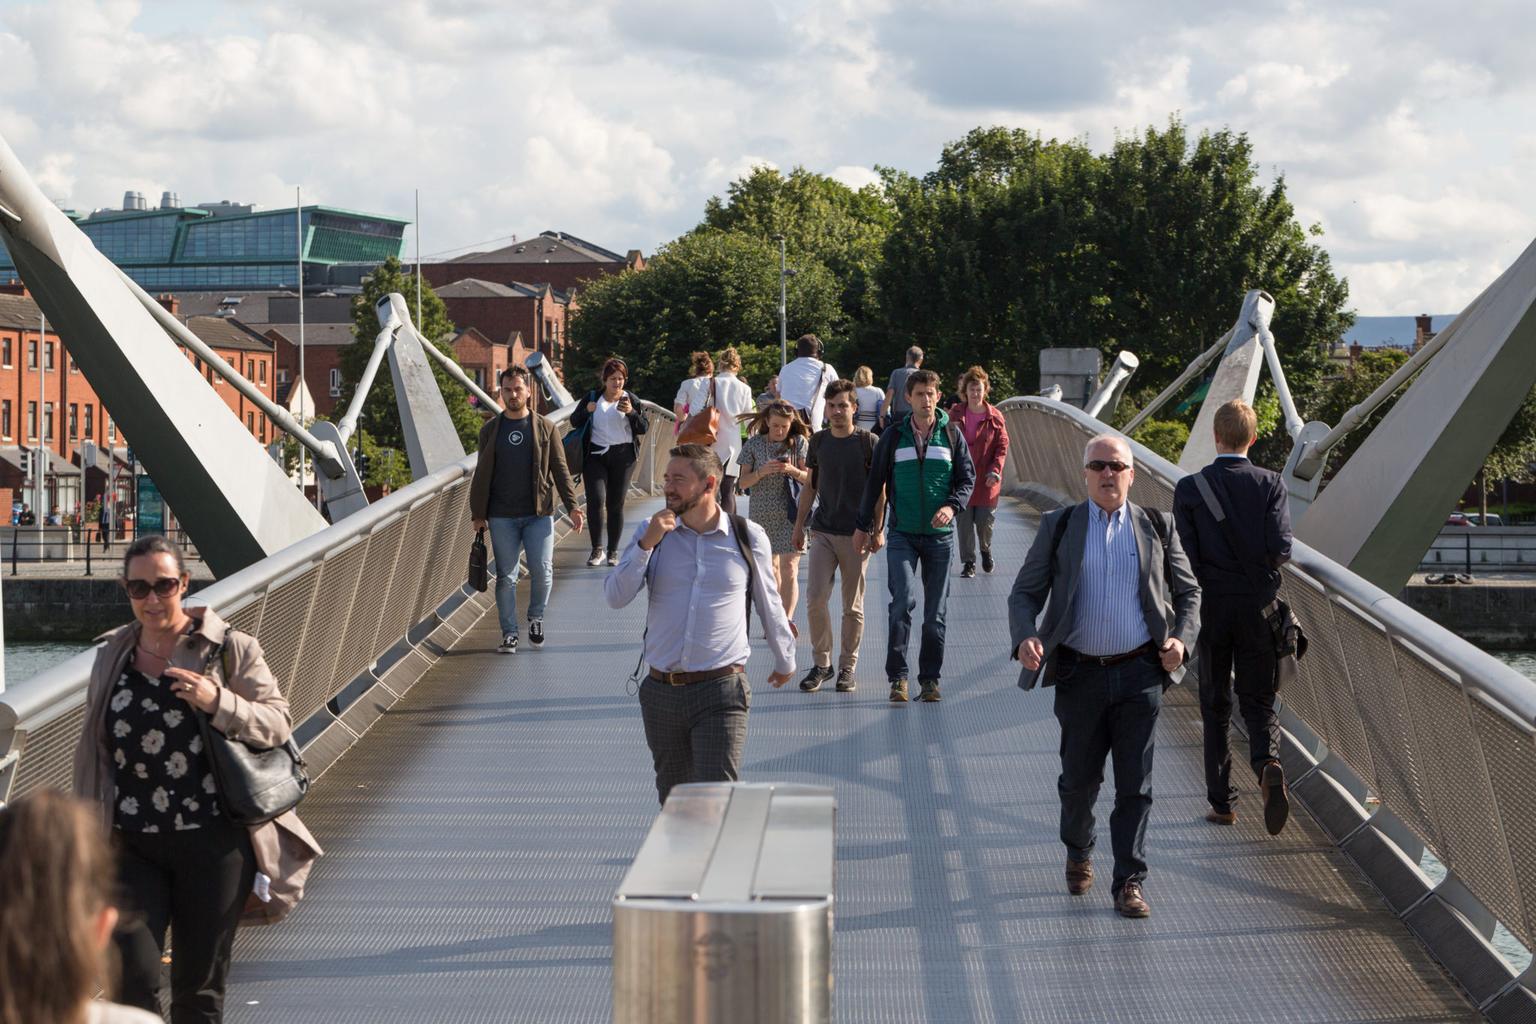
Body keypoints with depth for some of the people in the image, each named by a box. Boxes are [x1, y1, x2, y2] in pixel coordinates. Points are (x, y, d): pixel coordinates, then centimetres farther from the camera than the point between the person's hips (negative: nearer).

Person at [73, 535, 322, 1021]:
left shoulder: (230, 649, -1)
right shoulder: (112, 657, 10)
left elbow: (279, 724, -4)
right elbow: (91, 753, 16)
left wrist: (219, 702, -21)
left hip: (212, 841, -2)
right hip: (131, 845, 2)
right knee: (132, 979, -10)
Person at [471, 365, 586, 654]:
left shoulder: (545, 428, 4)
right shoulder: (490, 430, 7)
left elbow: (560, 469, 4)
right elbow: (481, 474, 10)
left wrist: (572, 505, -6)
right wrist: (478, 514, 5)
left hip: (539, 514, -1)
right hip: (501, 517, 1)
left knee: (542, 571, -6)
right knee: (506, 577, 2)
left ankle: (536, 617, 20)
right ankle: (509, 633, 12)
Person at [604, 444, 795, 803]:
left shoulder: (748, 538, 1)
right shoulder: (651, 531, 5)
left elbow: (769, 605, 15)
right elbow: (615, 597, -5)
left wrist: (785, 661, 27)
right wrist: (646, 544, -15)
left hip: (720, 692, -3)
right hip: (661, 692, 3)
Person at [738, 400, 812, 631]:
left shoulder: (799, 443, 0)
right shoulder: (753, 445, 3)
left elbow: (809, 479, 0)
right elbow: (743, 482, 2)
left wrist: (793, 471, -20)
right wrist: (761, 472, -17)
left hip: (790, 512, -2)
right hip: (762, 514, 2)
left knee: (789, 568, -12)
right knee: (770, 568, 12)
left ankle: (787, 619, -16)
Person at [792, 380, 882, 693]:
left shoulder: (868, 442, -4)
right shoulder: (818, 441, 6)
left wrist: (877, 530, -7)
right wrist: (799, 525, 14)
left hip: (856, 534, -3)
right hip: (823, 531, 3)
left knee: (853, 606, 3)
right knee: (815, 599, -4)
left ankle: (847, 668, 13)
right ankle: (821, 663, 9)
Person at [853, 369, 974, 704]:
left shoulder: (951, 435, 4)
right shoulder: (894, 436, 4)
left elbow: (967, 478, 6)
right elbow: (875, 482, 9)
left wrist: (952, 506, -13)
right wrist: (864, 526, 10)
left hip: (939, 535, 1)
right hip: (902, 534, -1)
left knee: (935, 611, 5)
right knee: (903, 601, -15)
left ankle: (930, 678, 14)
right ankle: (897, 675, -9)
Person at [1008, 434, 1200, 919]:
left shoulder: (1157, 527, 6)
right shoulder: (1058, 527, 4)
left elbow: (1188, 592, 14)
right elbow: (1025, 592, 4)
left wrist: (1181, 639, -4)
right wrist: (1024, 638, -15)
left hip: (1140, 674, 0)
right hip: (1080, 674, 0)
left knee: (1135, 784, 0)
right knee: (1079, 778, 10)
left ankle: (1129, 883, 8)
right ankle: (1078, 855, 37)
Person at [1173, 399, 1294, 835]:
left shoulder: (1190, 488, -6)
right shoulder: (1271, 484, -5)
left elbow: (1184, 555, -9)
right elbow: (1281, 548, -13)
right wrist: (1260, 563, 10)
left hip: (1210, 607, 0)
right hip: (1258, 606, 0)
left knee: (1215, 705, 11)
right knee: (1259, 700, 9)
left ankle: (1221, 802, 12)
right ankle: (1268, 763, -20)